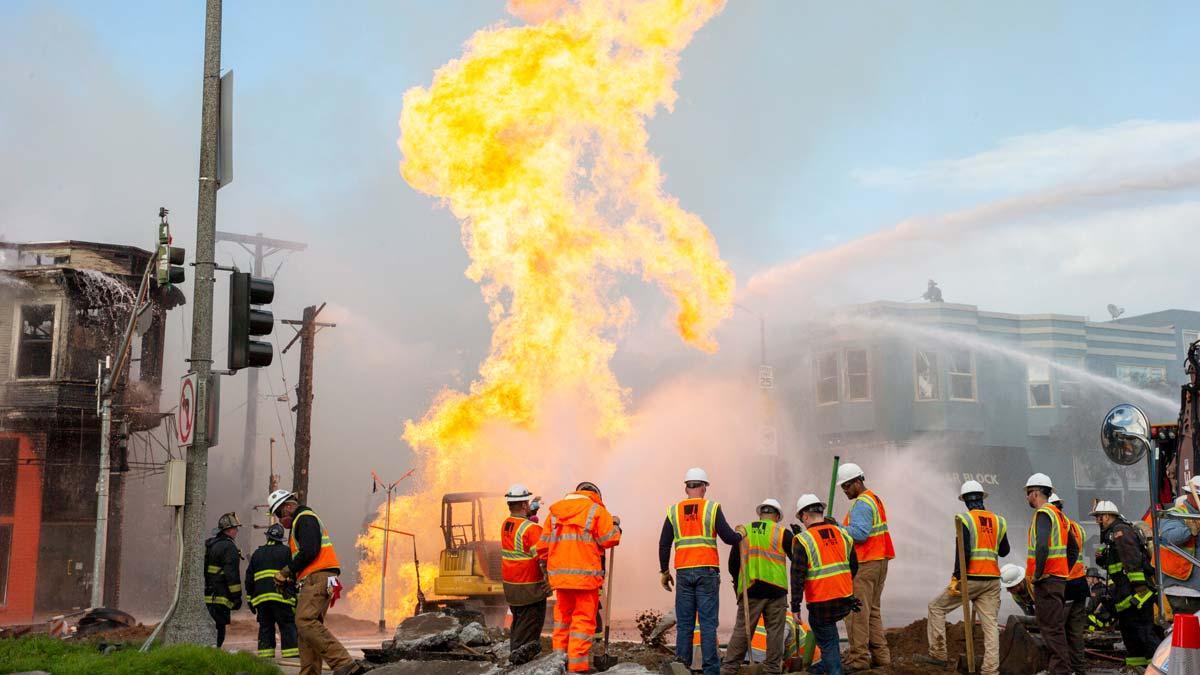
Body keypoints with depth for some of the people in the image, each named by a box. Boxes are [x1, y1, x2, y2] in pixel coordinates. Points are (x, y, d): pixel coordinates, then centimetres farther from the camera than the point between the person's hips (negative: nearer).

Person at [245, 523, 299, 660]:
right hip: (281, 596, -4)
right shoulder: (286, 551, 6)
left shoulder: (257, 553, 19)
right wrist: (297, 597, 1)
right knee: (288, 626, -3)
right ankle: (293, 656, -11)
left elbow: (249, 577, 19)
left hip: (260, 597, 4)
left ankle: (265, 658, 4)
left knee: (265, 627, 10)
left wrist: (250, 599, 23)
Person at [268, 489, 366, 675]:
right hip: (314, 580, 11)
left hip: (318, 578, -11)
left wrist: (286, 572, -6)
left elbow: (309, 552, -17)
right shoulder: (300, 522, 31)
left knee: (305, 622, -22)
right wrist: (290, 579, 17)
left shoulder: (305, 518, -3)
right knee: (307, 625, 6)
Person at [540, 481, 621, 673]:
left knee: (563, 616, 17)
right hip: (586, 574, -5)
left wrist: (548, 565, 23)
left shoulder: (555, 511, 13)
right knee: (583, 619, 0)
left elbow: (543, 544, 12)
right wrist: (615, 525, 13)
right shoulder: (596, 510, -2)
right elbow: (609, 540, -5)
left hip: (559, 574, 5)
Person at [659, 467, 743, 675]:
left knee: (684, 623, 7)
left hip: (683, 572, 2)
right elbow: (728, 537, -4)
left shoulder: (674, 511, 8)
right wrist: (741, 536, 17)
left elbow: (664, 544, 8)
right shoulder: (712, 508, 1)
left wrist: (664, 571, 16)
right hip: (706, 572, -2)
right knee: (708, 622, -1)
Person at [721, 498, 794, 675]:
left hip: (749, 590, 2)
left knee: (741, 630, 5)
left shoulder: (743, 532, 10)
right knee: (775, 631, 7)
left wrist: (738, 584, 24)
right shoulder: (782, 533, 3)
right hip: (775, 589, -2)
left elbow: (732, 564, 10)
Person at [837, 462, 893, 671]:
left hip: (864, 564, -11)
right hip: (879, 560, 11)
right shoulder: (875, 499, 19)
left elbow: (860, 533, -25)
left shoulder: (861, 504, -13)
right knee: (873, 610, 15)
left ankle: (858, 658, -8)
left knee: (857, 611, -8)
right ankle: (880, 655, 15)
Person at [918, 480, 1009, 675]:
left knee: (936, 607, 10)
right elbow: (1004, 551, 20)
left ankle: (938, 655, 9)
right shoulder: (998, 521, 9)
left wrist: (956, 578, -13)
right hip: (992, 580, 5)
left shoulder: (964, 519, -6)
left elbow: (963, 551, -15)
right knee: (991, 624, 4)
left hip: (970, 579, -5)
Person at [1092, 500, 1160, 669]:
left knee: (1143, 629, -13)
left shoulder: (1120, 531, -11)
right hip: (1125, 595, 11)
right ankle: (1136, 666, 21)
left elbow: (1133, 559, -22)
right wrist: (1101, 557, 8)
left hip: (1136, 591, -11)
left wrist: (1139, 585, -27)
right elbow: (1112, 564, 30)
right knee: (1127, 629, 15)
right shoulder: (1111, 534, 22)